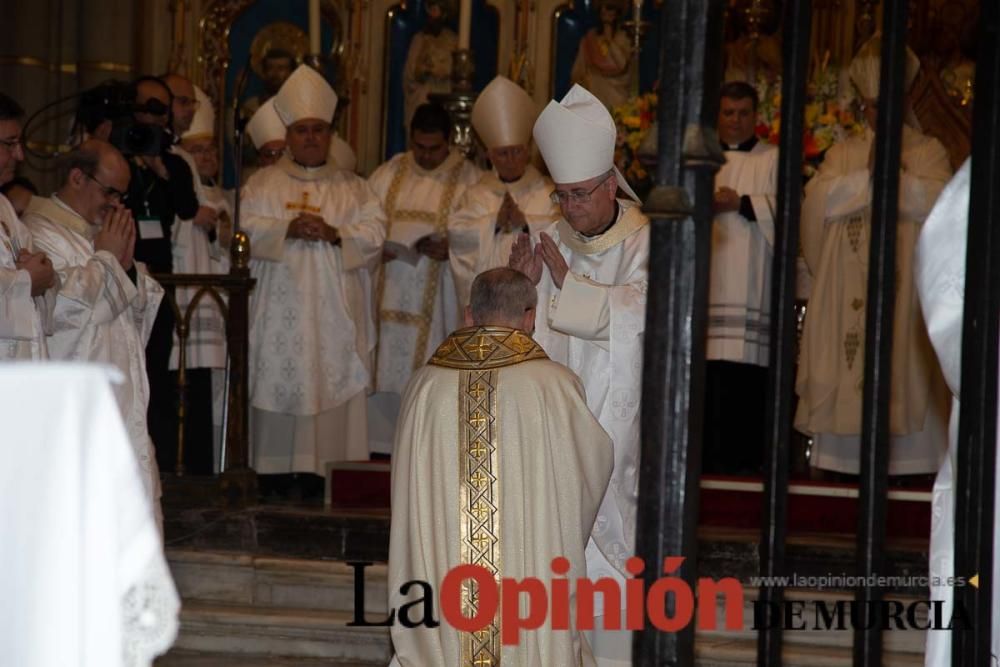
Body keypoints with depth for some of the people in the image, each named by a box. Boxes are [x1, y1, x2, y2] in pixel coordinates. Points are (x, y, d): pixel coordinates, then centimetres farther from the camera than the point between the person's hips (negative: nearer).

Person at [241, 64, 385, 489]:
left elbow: (374, 232, 3)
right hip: (280, 307, -1)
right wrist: (287, 229, -16)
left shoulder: (352, 188, 15)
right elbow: (247, 228, 0)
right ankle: (276, 469, -4)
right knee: (279, 387, -6)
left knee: (333, 385, -6)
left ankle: (326, 467, -6)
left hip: (334, 311, 1)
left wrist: (335, 234, -14)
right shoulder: (263, 184, 13)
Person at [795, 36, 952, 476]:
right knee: (846, 389, -4)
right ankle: (846, 469, -3)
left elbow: (940, 201, -9)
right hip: (847, 299, 2)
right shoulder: (842, 154, 16)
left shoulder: (927, 152, 10)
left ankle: (903, 468, -8)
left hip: (904, 294, -2)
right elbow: (818, 201, -2)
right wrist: (868, 174, -8)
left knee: (903, 374, -8)